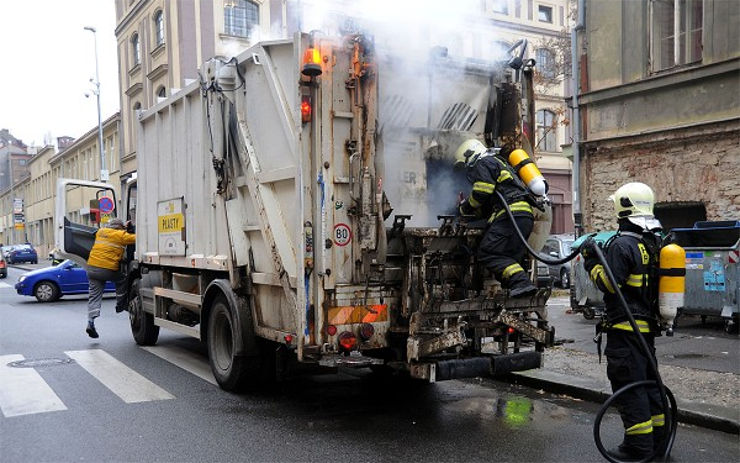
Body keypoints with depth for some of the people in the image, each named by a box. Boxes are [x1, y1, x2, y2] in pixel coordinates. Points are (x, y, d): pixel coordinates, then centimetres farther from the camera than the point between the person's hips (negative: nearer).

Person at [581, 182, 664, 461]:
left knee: (628, 385, -2)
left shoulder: (622, 244, -17)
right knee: (648, 380, 18)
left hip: (626, 329, -9)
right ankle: (656, 438, 27)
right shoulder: (653, 243, 12)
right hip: (648, 325, 9)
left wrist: (592, 261, -9)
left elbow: (609, 284, -20)